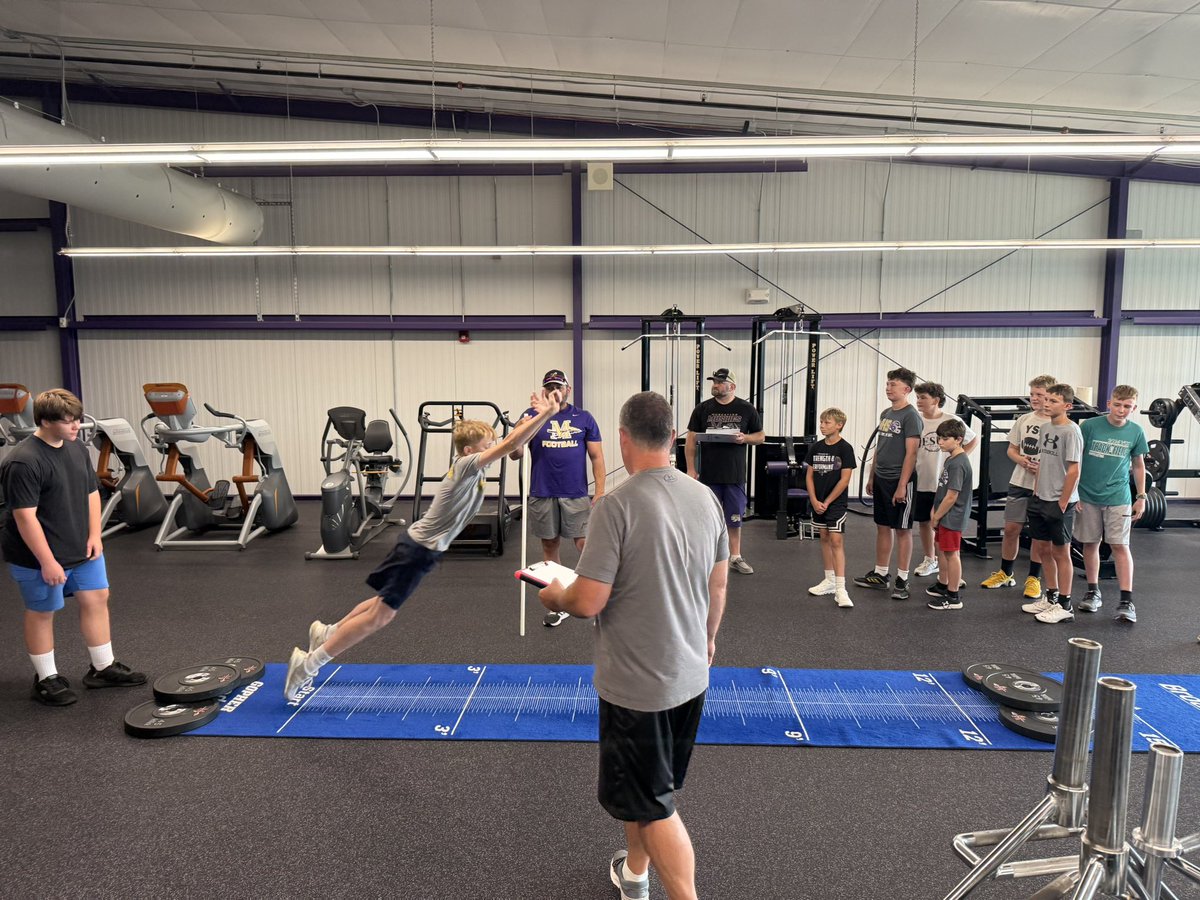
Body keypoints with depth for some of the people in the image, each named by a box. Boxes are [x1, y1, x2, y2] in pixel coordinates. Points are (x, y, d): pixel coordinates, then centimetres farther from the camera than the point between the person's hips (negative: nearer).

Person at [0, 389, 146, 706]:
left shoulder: (77, 448, 2)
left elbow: (91, 492, 11)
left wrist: (94, 535, 2)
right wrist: (47, 561, -22)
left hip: (82, 548, 8)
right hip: (40, 556, -8)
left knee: (97, 599, 11)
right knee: (41, 613, 8)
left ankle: (103, 668, 25)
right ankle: (46, 679, 24)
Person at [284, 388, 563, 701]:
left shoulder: (470, 465, 6)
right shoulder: (466, 466, -20)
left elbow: (508, 444, 10)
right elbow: (509, 445, -29)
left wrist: (534, 415, -2)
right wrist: (546, 415, -29)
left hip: (420, 546, 10)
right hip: (419, 550, -10)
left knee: (384, 605, 23)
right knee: (380, 615, -4)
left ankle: (327, 634, 38)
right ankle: (308, 664, 5)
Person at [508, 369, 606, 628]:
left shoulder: (584, 418, 4)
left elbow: (597, 457, 4)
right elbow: (515, 454, -1)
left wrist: (600, 492, -6)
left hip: (576, 496, -1)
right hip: (542, 496, 1)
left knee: (585, 545, -4)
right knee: (549, 548, 10)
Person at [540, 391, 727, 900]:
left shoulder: (617, 505, -23)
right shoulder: (705, 497, -3)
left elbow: (588, 602, -23)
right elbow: (718, 583, 8)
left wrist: (555, 596, 0)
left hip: (636, 684, -7)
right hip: (690, 674, 7)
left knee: (651, 805, 10)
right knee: (646, 787, 27)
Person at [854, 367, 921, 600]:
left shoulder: (911, 416, -11)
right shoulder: (885, 414, 13)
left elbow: (911, 453, -16)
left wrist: (902, 485, -19)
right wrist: (871, 477, 17)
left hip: (899, 481, -8)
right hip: (881, 479, 8)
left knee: (902, 530, 1)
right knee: (882, 527, 13)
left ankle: (902, 580, 8)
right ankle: (880, 575, 23)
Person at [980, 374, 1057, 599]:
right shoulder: (1023, 420, 6)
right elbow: (1011, 449, 12)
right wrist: (1021, 460, -8)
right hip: (1019, 482, 4)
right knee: (1011, 528, 9)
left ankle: (1034, 578, 19)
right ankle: (1005, 574, 24)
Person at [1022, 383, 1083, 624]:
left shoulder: (1071, 431, -15)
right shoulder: (1045, 428, 8)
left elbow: (1074, 471, -16)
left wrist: (1062, 503, -15)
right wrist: (1036, 491, 11)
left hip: (1060, 502, -7)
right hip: (1040, 499, 8)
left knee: (1060, 552, 1)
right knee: (1043, 548, 15)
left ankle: (1064, 606, 12)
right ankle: (1051, 597, 29)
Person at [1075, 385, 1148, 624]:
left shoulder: (1136, 432, 0)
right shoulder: (1089, 426, -7)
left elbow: (1138, 465, 11)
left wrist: (1141, 497, 10)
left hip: (1118, 498, 0)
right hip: (1088, 496, 0)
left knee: (1120, 546, -4)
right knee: (1090, 544, 8)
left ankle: (1126, 601, -2)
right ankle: (1093, 592, 23)